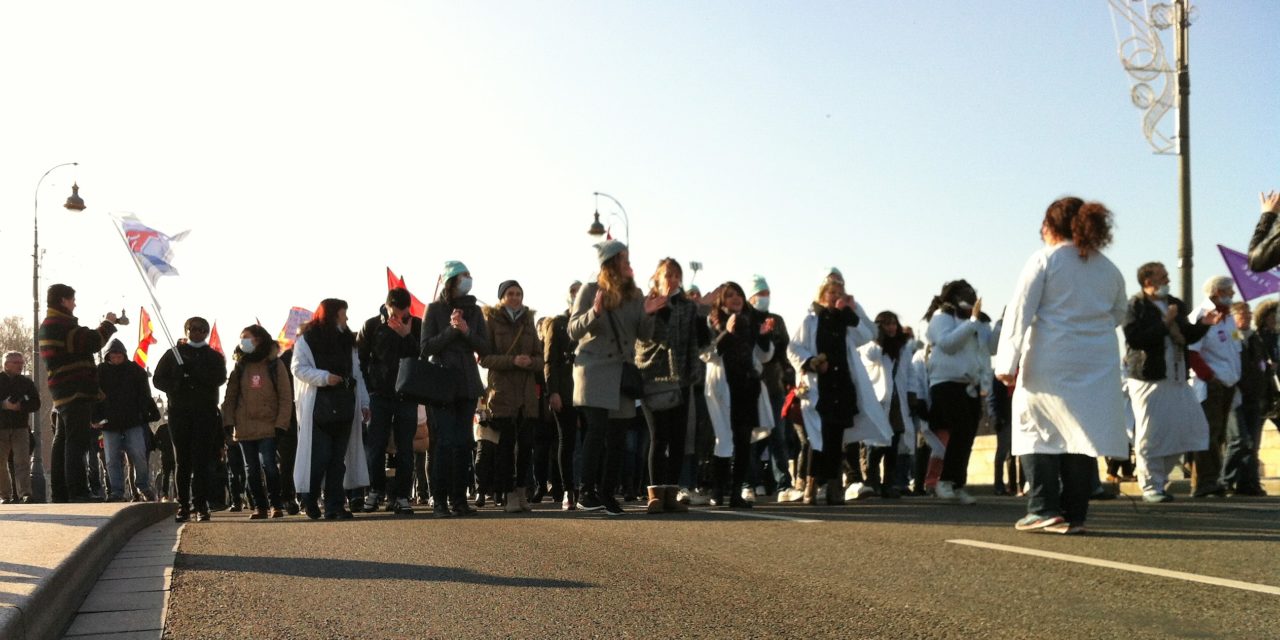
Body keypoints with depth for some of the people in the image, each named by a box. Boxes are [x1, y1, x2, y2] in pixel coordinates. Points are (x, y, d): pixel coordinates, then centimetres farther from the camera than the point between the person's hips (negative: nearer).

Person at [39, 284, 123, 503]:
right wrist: (108, 324, -2)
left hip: (64, 393, 10)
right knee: (77, 442, -13)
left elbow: (81, 343, 22)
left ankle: (60, 493, 16)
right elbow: (92, 342, -18)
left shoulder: (50, 324, 21)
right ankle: (77, 494, -18)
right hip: (76, 392, -10)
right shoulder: (60, 324, -13)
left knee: (63, 443, 12)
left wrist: (106, 326, 14)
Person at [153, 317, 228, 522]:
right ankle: (183, 505, 4)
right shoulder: (173, 354, 14)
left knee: (202, 461, -6)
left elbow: (219, 378, -6)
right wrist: (178, 385, -12)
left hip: (206, 413, -1)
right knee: (182, 460, 1)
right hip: (179, 412, 1)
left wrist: (191, 368, -14)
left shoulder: (214, 356, 12)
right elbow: (158, 380, 6)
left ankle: (201, 505, -6)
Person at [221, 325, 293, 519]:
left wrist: (281, 424, -10)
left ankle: (276, 504, 1)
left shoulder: (275, 364, 2)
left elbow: (286, 397, -2)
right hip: (244, 428, 4)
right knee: (251, 469, 7)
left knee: (268, 465, -13)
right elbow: (230, 397, 10)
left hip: (268, 428, -4)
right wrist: (229, 422, -2)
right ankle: (259, 506, 16)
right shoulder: (240, 366, 11)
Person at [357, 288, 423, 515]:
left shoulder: (417, 326, 2)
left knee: (405, 449, 0)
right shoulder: (372, 326, 0)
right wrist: (368, 390, -1)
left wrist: (407, 336, -16)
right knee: (375, 446, 0)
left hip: (407, 395, 0)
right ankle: (376, 489, 17)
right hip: (379, 395, 0)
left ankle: (401, 496, 6)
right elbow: (360, 360, 4)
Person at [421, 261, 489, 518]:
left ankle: (459, 499, 8)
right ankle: (439, 501, -5)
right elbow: (426, 348, -5)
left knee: (463, 443, 3)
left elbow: (485, 348, 5)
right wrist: (451, 330, -15)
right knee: (443, 442, -8)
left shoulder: (474, 310, 11)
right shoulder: (434, 309, 1)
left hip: (467, 385, 4)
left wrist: (467, 331, -12)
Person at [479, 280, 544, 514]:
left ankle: (522, 490, 11)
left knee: (526, 444, 0)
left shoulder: (528, 322, 17)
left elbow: (540, 358, 13)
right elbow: (484, 358, -6)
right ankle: (510, 495, -3)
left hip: (528, 393, 4)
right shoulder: (491, 321, 3)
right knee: (506, 444, -6)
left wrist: (530, 362, -10)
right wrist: (512, 360, -18)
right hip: (502, 392, -4)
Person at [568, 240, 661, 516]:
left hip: (623, 372, 5)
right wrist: (595, 312, -23)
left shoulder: (635, 295, 10)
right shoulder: (590, 291, -2)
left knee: (618, 436, 3)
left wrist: (648, 314, -10)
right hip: (594, 371, -5)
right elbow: (573, 331, -6)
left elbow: (644, 335, 9)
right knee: (597, 429, -16)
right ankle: (587, 492, -13)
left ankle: (607, 493, 10)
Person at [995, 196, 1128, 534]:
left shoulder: (1044, 260, -2)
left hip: (1050, 362, -4)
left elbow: (1020, 312, -7)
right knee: (1081, 435, 6)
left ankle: (1044, 507, -3)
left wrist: (1007, 362, -8)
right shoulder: (1109, 270, 13)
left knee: (1036, 430, 6)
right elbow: (1119, 315, 24)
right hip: (1097, 364, 4)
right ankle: (1074, 514, 5)